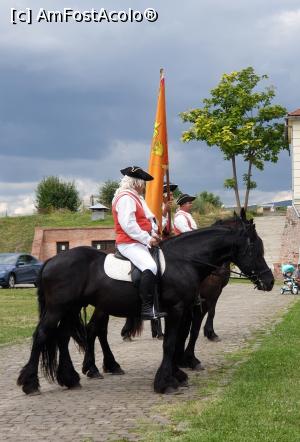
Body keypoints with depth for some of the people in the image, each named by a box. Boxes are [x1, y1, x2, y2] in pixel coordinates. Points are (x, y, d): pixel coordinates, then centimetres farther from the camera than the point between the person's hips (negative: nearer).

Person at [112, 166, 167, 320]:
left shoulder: (136, 197, 21)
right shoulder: (126, 198, -12)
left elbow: (148, 217, 21)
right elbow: (128, 224, -21)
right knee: (150, 267, -31)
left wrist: (153, 233, 3)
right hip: (129, 243, -11)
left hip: (139, 242, 11)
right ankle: (147, 308, -33)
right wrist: (147, 239, -19)